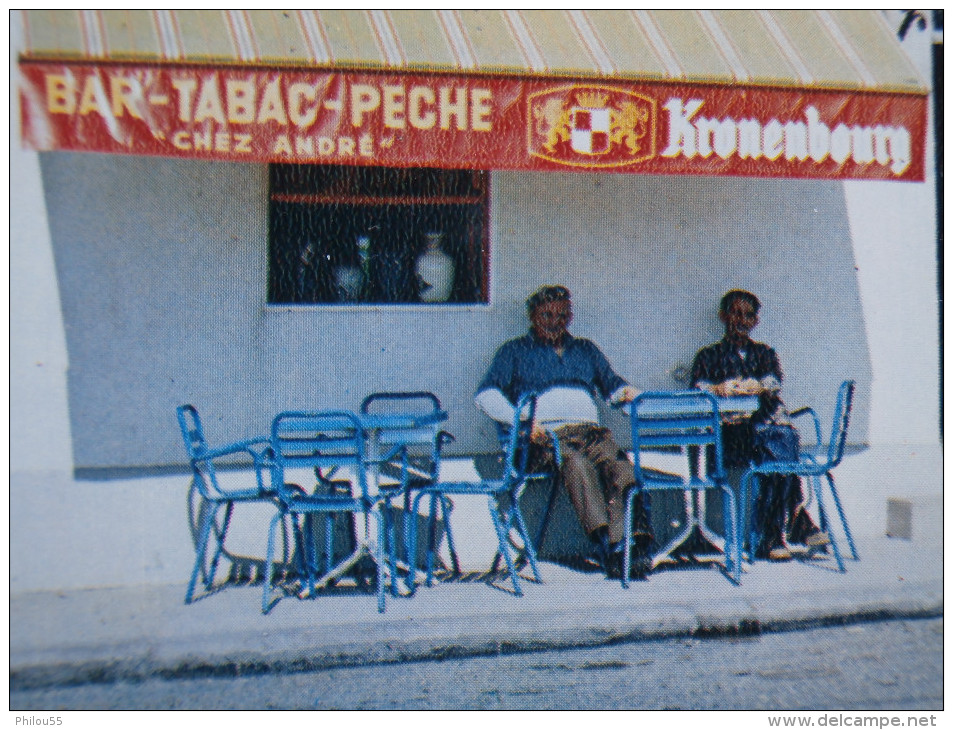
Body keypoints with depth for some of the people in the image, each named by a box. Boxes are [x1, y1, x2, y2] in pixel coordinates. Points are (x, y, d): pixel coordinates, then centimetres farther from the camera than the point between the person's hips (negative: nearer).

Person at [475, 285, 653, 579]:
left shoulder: (585, 349, 32)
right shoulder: (515, 351, 20)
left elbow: (612, 384, 30)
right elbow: (486, 394, 7)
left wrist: (625, 392, 3)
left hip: (590, 430, 3)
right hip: (545, 435, -3)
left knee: (620, 466, -32)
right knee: (576, 464, -38)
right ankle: (603, 540, -50)